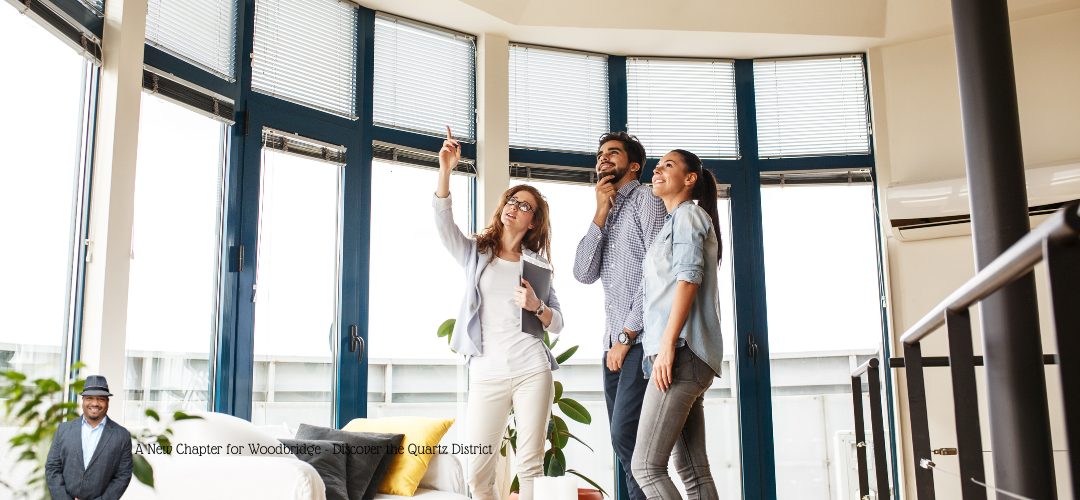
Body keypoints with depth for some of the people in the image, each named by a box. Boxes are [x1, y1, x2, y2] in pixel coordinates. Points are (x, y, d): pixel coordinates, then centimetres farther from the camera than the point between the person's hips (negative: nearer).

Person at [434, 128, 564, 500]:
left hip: (532, 371, 0)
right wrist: (445, 171, -22)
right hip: (487, 374, 0)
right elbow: (444, 224, -10)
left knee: (530, 466, -1)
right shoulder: (475, 253, 11)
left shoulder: (537, 263, 11)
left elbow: (557, 324, 9)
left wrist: (536, 306, -13)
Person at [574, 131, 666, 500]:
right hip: (614, 343, 7)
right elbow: (584, 274, 8)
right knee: (625, 440, 6)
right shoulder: (606, 214, 22)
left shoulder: (646, 199, 1)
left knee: (625, 435, -16)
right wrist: (601, 213, 0)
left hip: (640, 338, -7)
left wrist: (627, 336, -11)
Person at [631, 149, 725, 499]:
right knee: (693, 471, 4)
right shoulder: (674, 222, 30)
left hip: (682, 352, -10)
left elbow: (688, 278, -14)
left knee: (646, 466, -15)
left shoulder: (688, 214, 1)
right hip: (687, 357, 10)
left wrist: (667, 345, -22)